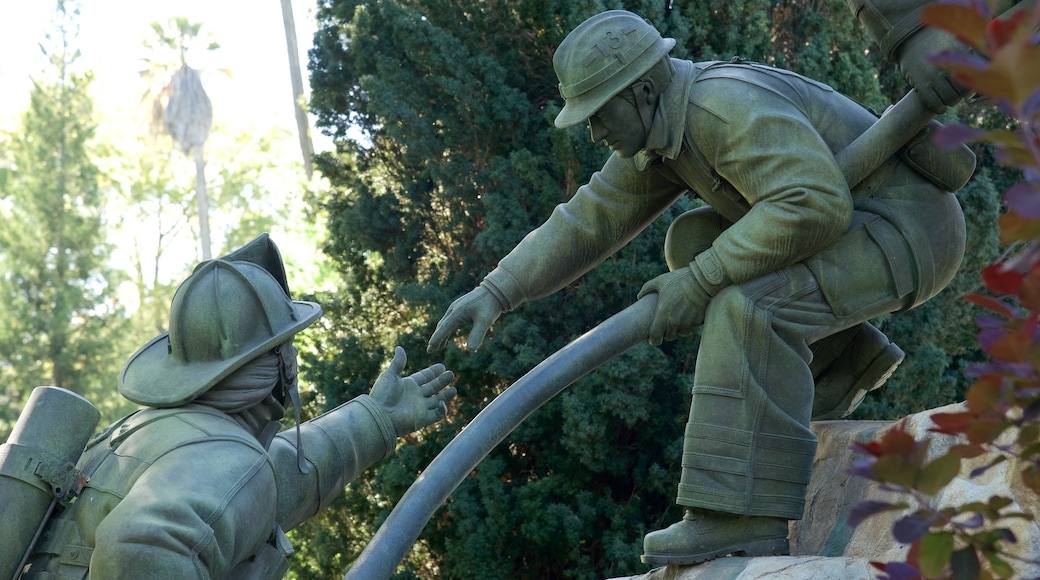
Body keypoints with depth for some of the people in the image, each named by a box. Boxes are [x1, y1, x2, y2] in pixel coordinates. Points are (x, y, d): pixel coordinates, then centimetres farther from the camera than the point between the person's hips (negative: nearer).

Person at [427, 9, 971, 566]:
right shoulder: (657, 125, 6)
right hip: (859, 224, 10)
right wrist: (494, 294, -1)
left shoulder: (725, 105, -24)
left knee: (748, 307, -28)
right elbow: (588, 220, 9)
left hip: (907, 233, -10)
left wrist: (699, 283, -28)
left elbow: (813, 207, -33)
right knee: (695, 243, 15)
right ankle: (842, 361, 12)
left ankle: (746, 515, -27)